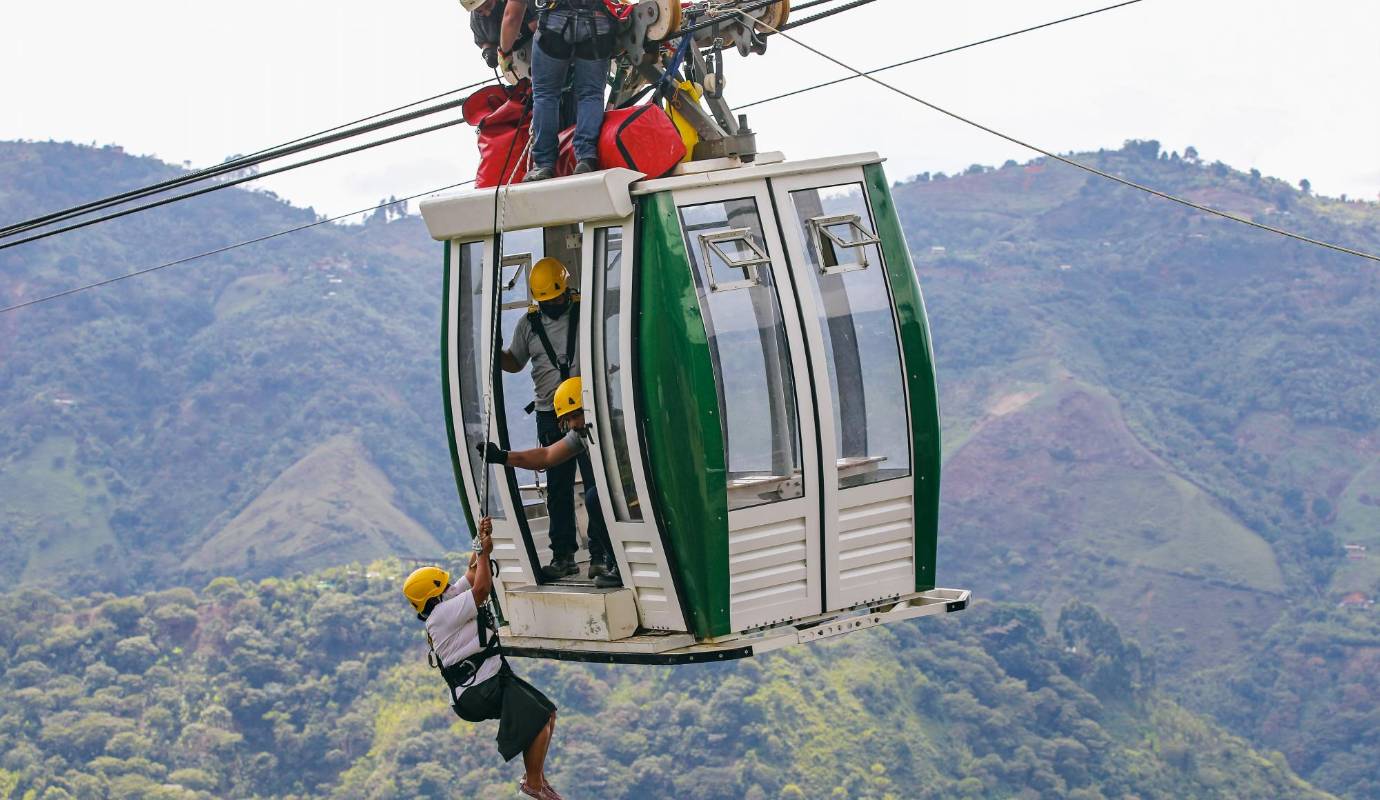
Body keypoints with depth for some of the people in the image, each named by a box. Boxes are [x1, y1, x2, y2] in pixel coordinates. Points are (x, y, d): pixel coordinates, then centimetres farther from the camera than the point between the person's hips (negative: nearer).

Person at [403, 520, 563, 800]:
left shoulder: (447, 604, 12)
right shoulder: (443, 614, -17)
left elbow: (472, 576, 21)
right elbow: (481, 588, -21)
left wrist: (483, 538, 13)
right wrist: (484, 552, -6)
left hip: (494, 681, 11)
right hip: (482, 691, -11)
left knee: (548, 712, 14)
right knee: (539, 720, -18)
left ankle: (535, 776, 18)